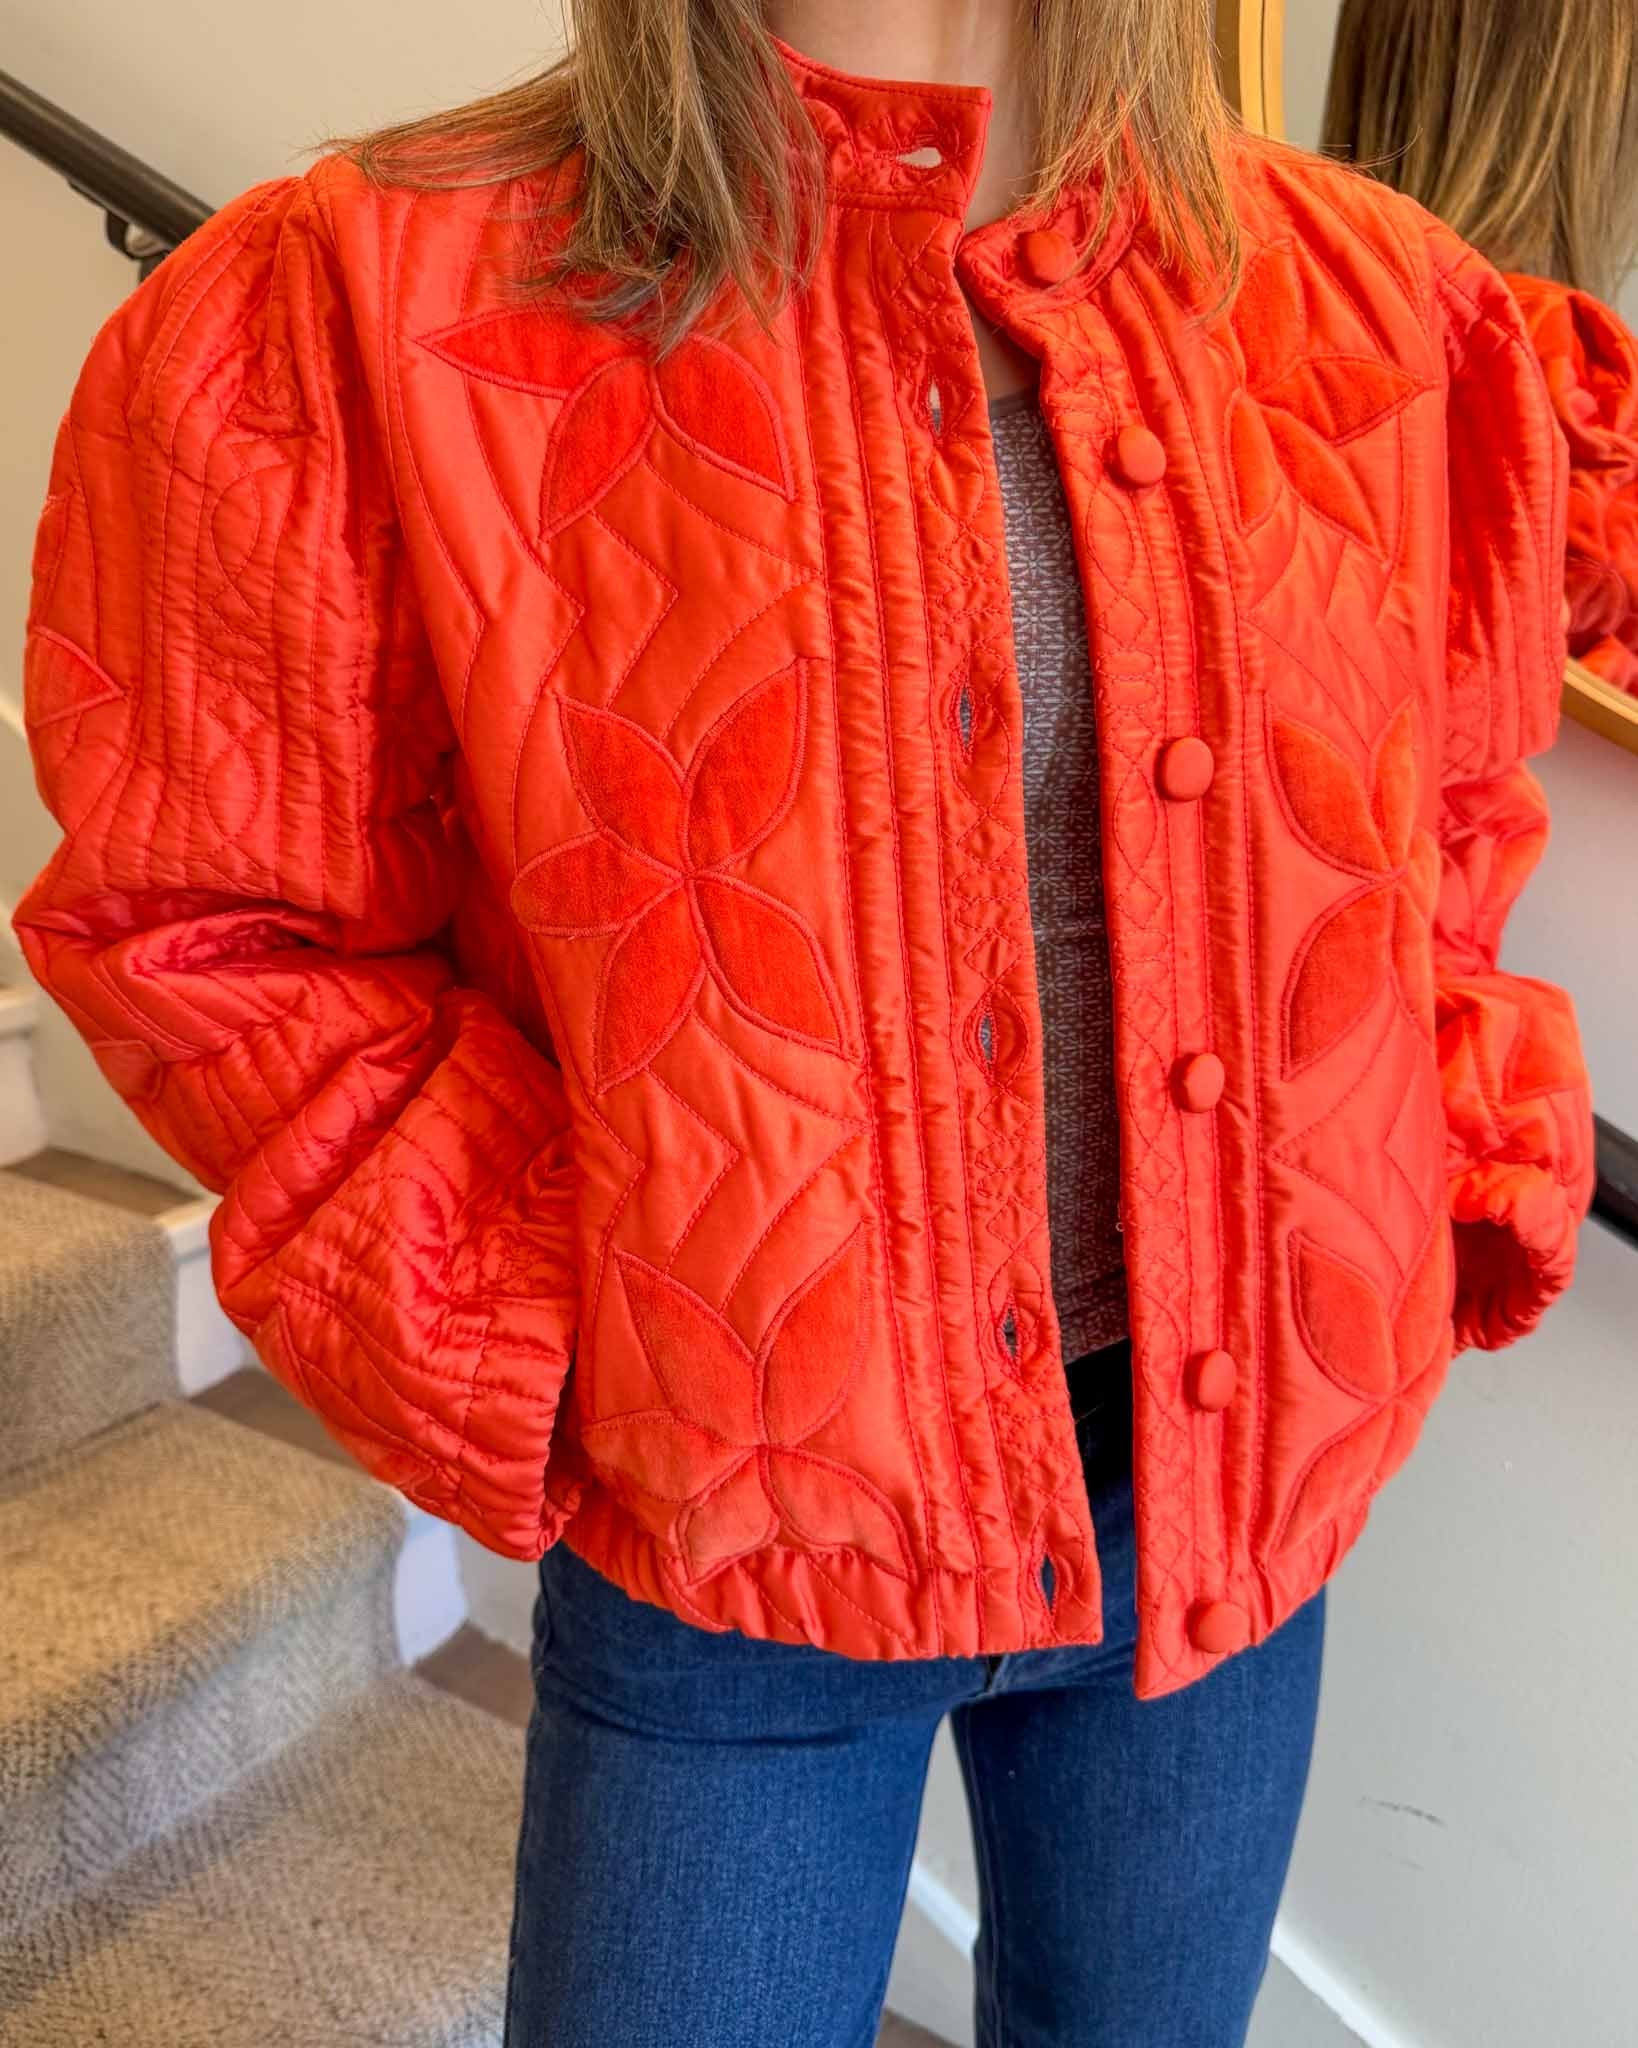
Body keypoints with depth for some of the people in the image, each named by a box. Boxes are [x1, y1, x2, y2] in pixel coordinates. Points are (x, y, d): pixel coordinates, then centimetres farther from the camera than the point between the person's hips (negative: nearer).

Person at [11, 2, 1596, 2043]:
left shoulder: (1371, 303, 0)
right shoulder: (373, 315, -11)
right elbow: (190, 904, -6)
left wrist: (1466, 1169, 2)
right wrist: (508, 1328, -12)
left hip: (1237, 1485, 4)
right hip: (729, 1521, -3)